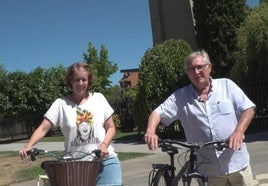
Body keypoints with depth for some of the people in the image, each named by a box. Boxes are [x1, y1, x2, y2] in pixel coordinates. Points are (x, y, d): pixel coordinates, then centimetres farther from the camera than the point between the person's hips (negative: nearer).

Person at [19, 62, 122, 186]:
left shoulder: (98, 98, 6)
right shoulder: (61, 103, 1)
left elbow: (111, 128, 8)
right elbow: (43, 128, -5)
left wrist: (104, 144, -10)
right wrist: (28, 146, -22)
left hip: (105, 160, 1)